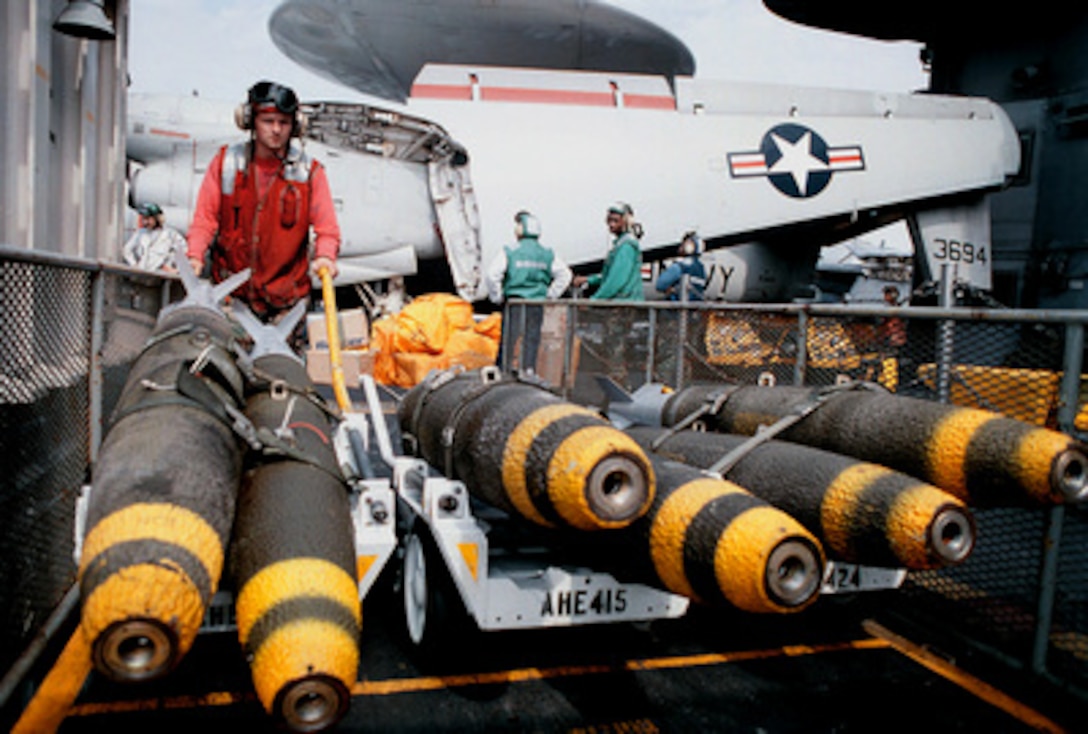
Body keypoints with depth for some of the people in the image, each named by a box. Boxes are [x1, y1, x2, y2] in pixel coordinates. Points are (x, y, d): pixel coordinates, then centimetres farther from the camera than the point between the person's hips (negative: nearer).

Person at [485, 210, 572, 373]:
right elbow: (565, 274, 5)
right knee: (532, 338, 7)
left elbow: (491, 275, -14)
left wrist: (497, 297, -2)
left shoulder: (509, 252, -6)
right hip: (537, 304, 3)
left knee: (508, 339, 4)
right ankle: (529, 370, 5)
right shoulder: (548, 253, 5)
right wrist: (550, 295, 9)